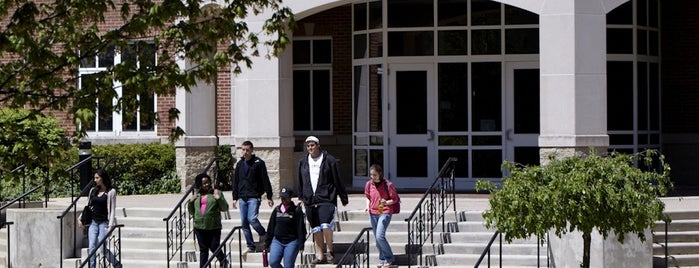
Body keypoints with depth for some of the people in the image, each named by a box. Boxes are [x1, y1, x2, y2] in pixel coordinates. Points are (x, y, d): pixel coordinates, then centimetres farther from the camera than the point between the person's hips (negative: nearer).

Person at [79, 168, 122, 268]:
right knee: (91, 247, -4)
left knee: (102, 247, -9)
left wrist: (110, 225, -12)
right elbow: (88, 206, 20)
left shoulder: (111, 192, -4)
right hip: (93, 222, 5)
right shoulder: (93, 191, 11)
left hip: (104, 222, -5)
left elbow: (113, 209, -6)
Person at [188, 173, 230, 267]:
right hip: (199, 227, 3)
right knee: (203, 249, 9)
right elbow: (191, 212, 17)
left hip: (214, 227, -3)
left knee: (214, 248, 1)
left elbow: (225, 208, -1)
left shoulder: (215, 193, 2)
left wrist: (219, 199, -17)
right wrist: (191, 202, 1)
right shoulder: (197, 196, 12)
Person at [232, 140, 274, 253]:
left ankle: (263, 235, 6)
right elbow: (236, 182, 19)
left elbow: (265, 181, -3)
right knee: (244, 223, 3)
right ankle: (251, 246, 11)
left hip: (254, 197, -5)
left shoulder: (258, 163, -3)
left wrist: (269, 197, -4)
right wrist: (235, 198, 16)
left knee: (252, 218, -20)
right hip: (242, 198, 6)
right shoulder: (239, 164, 12)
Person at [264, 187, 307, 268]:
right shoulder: (277, 210, 8)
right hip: (277, 241, 4)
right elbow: (271, 227, 13)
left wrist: (301, 246, -11)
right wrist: (267, 244, 12)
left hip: (292, 242, -4)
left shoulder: (296, 210, -4)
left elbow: (301, 229, -6)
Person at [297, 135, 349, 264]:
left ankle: (329, 251, 0)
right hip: (310, 201, 5)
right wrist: (301, 197, 20)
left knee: (326, 226, -17)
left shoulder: (329, 160, -2)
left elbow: (337, 180, 0)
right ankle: (320, 255, 13)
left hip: (326, 199, -5)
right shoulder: (303, 162, 11)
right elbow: (301, 182, 21)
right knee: (316, 229, 8)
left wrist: (344, 198, 1)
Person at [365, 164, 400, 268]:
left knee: (380, 236, -18)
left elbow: (395, 199, -5)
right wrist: (367, 205, 2)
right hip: (373, 213, 6)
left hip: (385, 212, -6)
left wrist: (386, 203, -22)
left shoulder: (388, 185, -13)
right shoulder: (369, 184, 3)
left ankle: (389, 259, -6)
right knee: (377, 238, 9)